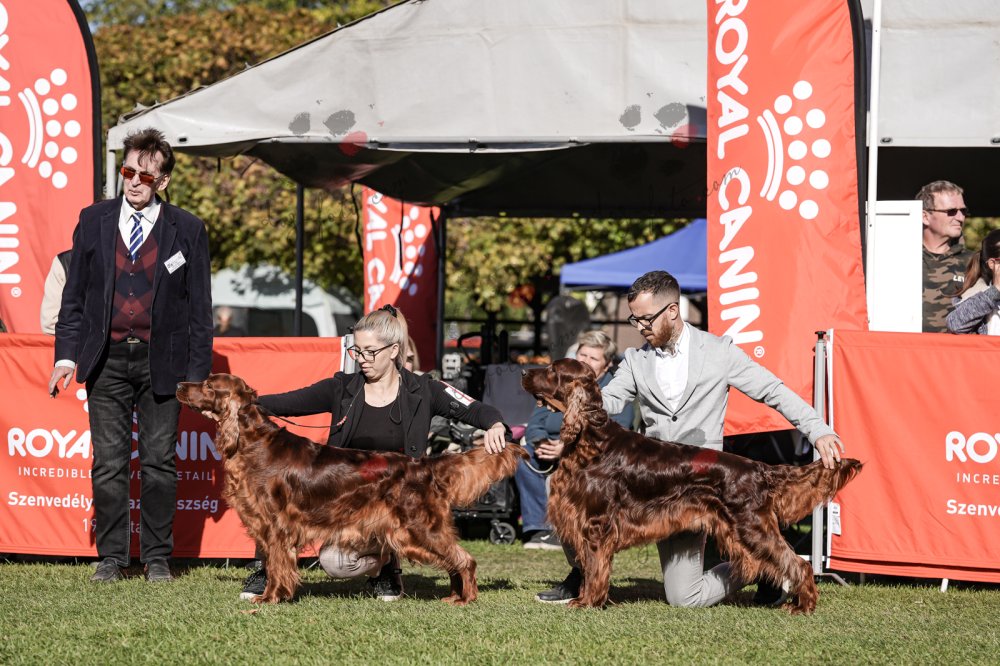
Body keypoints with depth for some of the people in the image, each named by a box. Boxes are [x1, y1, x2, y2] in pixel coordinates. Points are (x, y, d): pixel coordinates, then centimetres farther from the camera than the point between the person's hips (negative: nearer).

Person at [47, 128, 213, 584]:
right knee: (109, 464, 2)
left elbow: (200, 307, 3)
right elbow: (75, 294, 9)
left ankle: (157, 558, 11)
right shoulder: (94, 221, 7)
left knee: (159, 464, 2)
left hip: (162, 362, -1)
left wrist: (197, 373, -2)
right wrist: (66, 354, 0)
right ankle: (111, 558, 10)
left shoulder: (187, 230, 2)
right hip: (107, 359, 1)